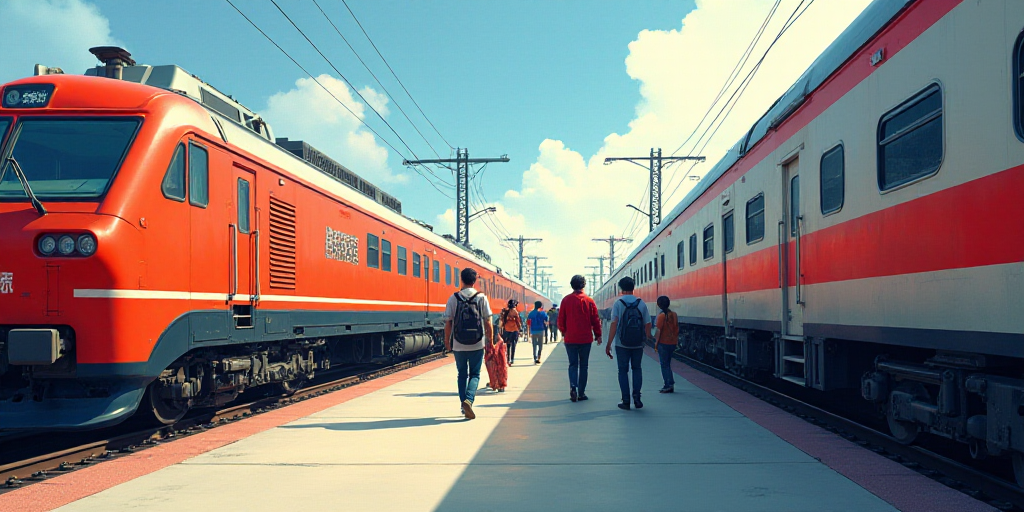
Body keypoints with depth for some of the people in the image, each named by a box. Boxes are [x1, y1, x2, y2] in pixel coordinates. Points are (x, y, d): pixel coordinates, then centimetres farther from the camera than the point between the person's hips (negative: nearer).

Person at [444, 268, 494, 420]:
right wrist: (490, 340, 8)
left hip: (458, 344, 1)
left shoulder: (453, 299, -3)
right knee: (475, 374, 8)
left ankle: (464, 404, 15)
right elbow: (487, 322, -3)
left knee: (462, 374, 16)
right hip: (477, 344, -1)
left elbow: (448, 322, -2)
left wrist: (447, 341, 10)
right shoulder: (482, 298, -3)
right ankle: (468, 399, -14)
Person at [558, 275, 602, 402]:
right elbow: (595, 320, 0)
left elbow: (561, 320, 3)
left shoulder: (566, 300, -2)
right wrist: (598, 335, 11)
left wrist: (563, 332, 19)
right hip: (586, 338, 0)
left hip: (570, 338, 0)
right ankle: (581, 393, 10)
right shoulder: (589, 301, -3)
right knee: (583, 365, 9)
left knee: (573, 364, 8)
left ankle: (573, 387, -15)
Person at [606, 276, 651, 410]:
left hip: (622, 344, -2)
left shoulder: (618, 304, -6)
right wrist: (647, 338, 17)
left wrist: (609, 344, -10)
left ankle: (626, 401, 5)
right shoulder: (641, 304, 1)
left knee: (623, 370, 8)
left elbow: (614, 325, -13)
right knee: (637, 368, 17)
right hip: (638, 344, 2)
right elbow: (647, 324, 1)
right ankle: (636, 396, 4)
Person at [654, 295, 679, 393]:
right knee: (668, 364, 15)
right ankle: (670, 385, 15)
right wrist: (676, 342, 18)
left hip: (663, 343, -7)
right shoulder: (674, 314, 6)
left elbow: (658, 330, -15)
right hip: (672, 343, 7)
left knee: (664, 365, 1)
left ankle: (669, 385, -2)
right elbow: (677, 329, 11)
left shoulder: (661, 315, -14)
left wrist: (656, 343, -8)